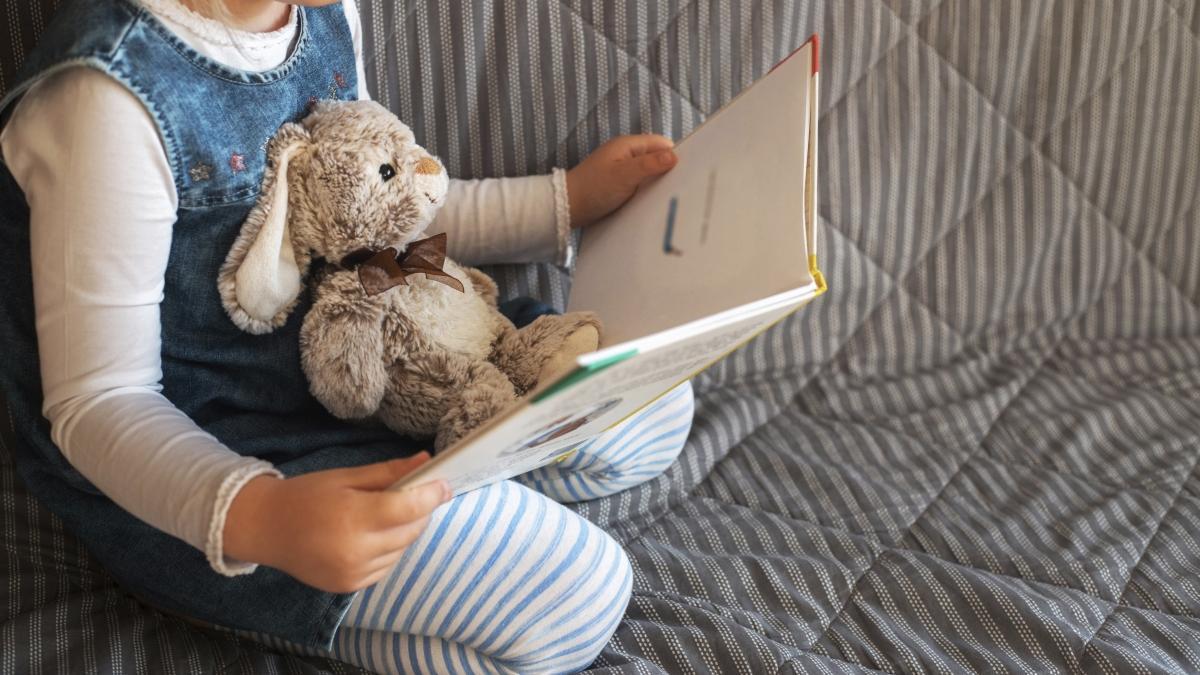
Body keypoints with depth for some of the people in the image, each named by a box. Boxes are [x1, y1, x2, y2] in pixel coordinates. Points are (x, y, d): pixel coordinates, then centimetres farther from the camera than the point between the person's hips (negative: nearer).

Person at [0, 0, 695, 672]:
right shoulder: (111, 92, -27)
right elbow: (96, 402, -22)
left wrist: (571, 198, 7)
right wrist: (253, 517, -42)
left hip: (340, 375, 8)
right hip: (194, 478, -8)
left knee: (655, 405, 5)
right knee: (575, 596, -16)